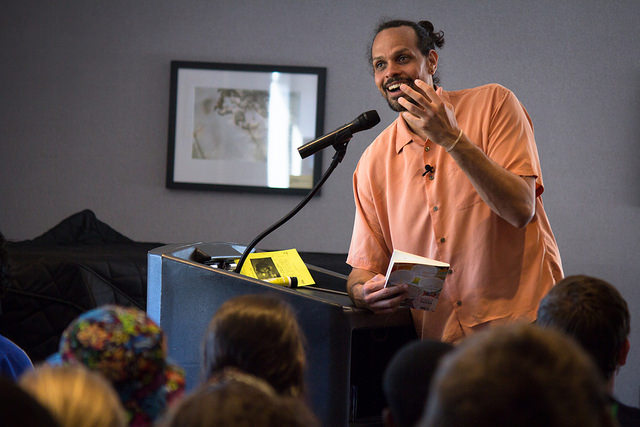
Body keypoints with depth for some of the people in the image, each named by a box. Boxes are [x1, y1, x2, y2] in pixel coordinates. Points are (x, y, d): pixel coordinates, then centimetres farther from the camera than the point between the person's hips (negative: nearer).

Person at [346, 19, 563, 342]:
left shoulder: (492, 103, 0)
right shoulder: (374, 162, 9)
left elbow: (521, 210, -10)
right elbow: (363, 266, 11)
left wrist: (451, 138, -17)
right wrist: (363, 292, -12)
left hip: (521, 318, -5)